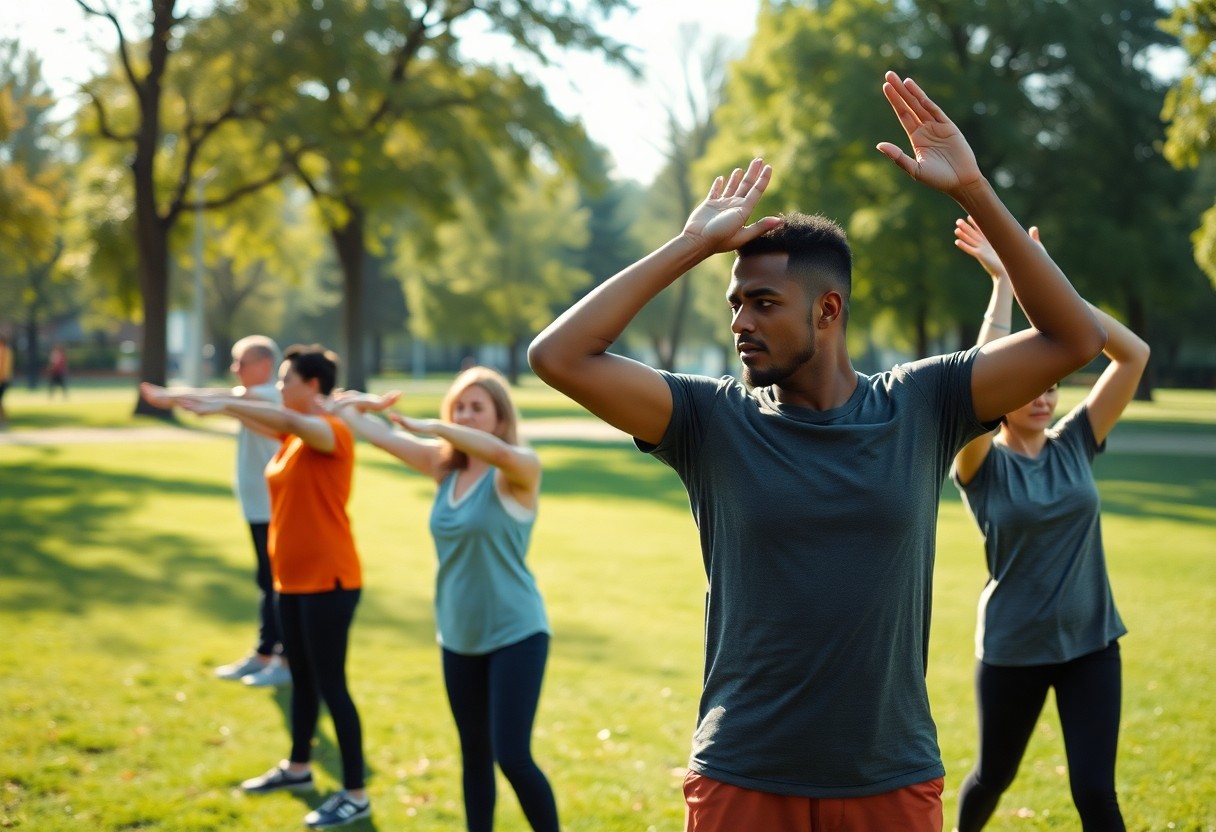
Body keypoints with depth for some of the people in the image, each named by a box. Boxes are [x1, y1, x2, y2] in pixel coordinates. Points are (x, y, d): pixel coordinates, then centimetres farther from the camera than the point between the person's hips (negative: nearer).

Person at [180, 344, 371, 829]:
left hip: (328, 580, -9)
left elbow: (288, 419, -33)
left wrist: (225, 405, -35)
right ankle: (298, 767, 37)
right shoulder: (294, 433, 11)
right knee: (301, 676, 21)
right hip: (293, 578, 9)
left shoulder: (332, 431, -17)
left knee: (330, 685, -6)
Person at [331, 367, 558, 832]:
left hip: (515, 634, -7)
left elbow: (499, 451, -36)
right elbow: (380, 436, 14)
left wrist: (431, 426, -31)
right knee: (475, 756, 15)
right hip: (459, 637, 7)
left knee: (513, 757, -12)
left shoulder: (518, 472, -13)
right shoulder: (445, 467, 5)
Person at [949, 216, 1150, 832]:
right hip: (1012, 649, -2)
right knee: (993, 776, 17)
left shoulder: (1075, 445, -1)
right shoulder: (983, 466, -10)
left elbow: (1134, 355, -8)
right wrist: (1004, 281, -24)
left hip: (1091, 644, 2)